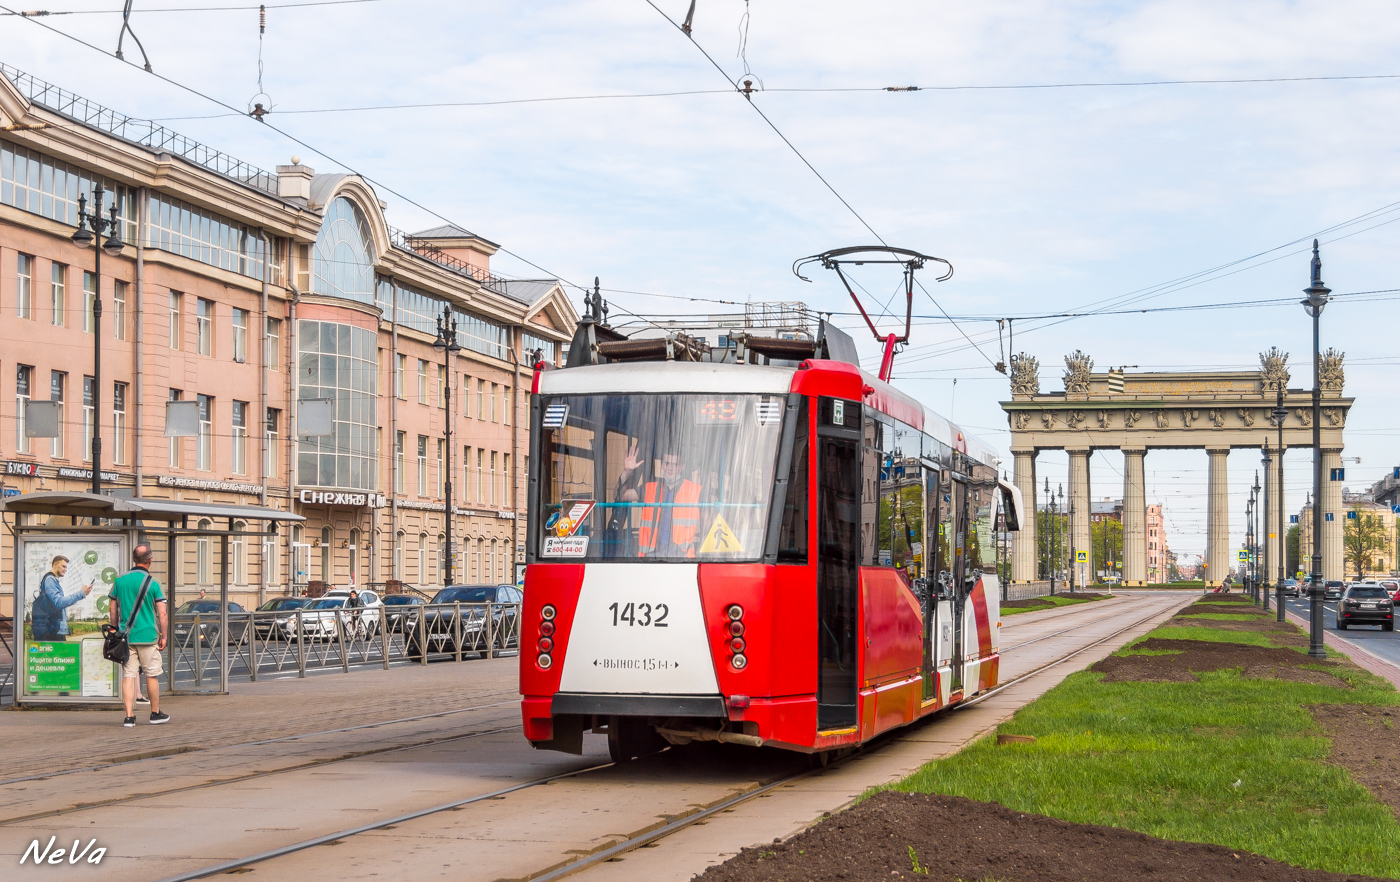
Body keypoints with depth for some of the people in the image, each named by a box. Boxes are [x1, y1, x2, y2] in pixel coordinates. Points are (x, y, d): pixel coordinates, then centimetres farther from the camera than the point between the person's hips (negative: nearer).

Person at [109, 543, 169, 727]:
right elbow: (162, 613, -8)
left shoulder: (120, 581, 4)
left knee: (128, 675, 2)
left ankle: (129, 717, -3)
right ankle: (155, 714, 19)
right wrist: (164, 636, 1)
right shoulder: (152, 584, -7)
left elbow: (113, 609, 11)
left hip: (125, 636, 3)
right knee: (152, 675, 9)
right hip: (148, 636, -3)